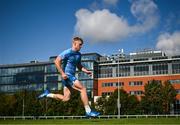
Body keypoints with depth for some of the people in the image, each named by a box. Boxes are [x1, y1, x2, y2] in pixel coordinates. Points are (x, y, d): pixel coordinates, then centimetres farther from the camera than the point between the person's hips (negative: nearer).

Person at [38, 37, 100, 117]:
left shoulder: (78, 54, 15)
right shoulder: (68, 52, -10)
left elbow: (79, 66, 27)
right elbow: (56, 61, -16)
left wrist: (86, 71, 9)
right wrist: (62, 73, -21)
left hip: (71, 76, 9)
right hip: (67, 76, -9)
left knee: (65, 98, 7)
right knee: (83, 89, -16)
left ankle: (47, 94, 21)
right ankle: (88, 111, -12)